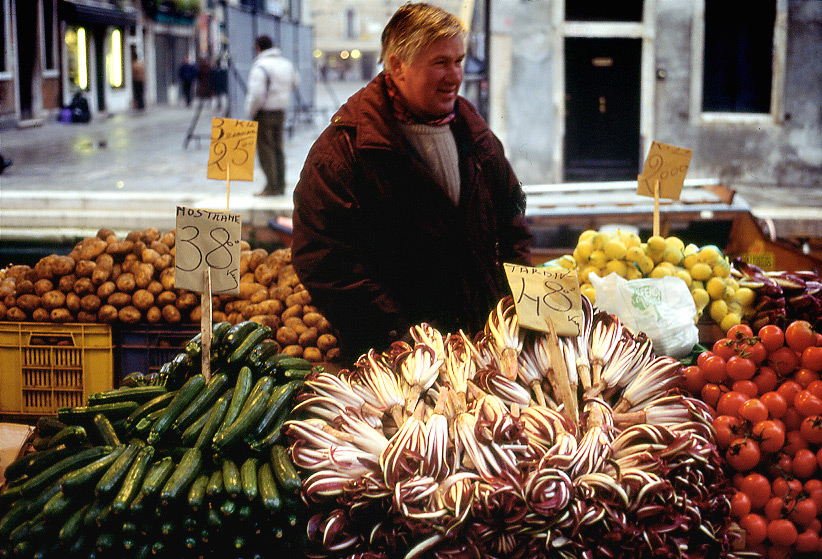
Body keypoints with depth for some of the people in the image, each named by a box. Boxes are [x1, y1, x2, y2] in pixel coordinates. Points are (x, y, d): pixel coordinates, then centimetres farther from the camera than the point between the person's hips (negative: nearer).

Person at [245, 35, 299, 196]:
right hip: (280, 111, 7)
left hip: (264, 112, -7)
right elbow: (295, 82, 24)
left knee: (265, 150, -2)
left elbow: (256, 94, -23)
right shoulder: (286, 64, 7)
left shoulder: (260, 67, -17)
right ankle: (280, 185, 16)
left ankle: (272, 186, -4)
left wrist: (250, 113, -12)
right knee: (277, 148, 13)